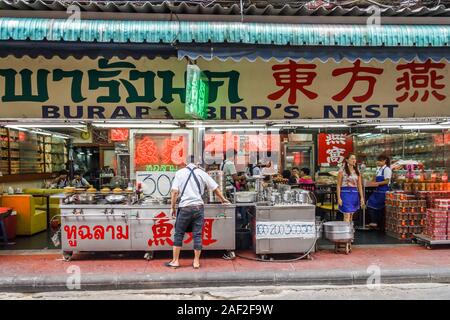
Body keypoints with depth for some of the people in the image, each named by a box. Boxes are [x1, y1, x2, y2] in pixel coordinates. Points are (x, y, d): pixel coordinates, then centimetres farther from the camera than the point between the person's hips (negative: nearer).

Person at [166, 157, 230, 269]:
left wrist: (173, 207, 5)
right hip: (198, 206, 1)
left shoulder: (180, 172, 2)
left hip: (185, 207, -1)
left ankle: (175, 261, 15)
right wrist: (223, 199, 27)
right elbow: (215, 188, 12)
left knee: (179, 234, 10)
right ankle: (196, 262, 13)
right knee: (197, 235, 7)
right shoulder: (202, 173, 6)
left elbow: (174, 192, -4)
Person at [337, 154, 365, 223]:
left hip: (355, 194, 5)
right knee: (347, 215, -10)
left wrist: (362, 197, 4)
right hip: (345, 193, -5)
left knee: (351, 215, 10)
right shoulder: (342, 171, -2)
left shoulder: (357, 172, 11)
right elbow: (338, 186, -3)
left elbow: (359, 185, 11)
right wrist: (339, 198, -10)